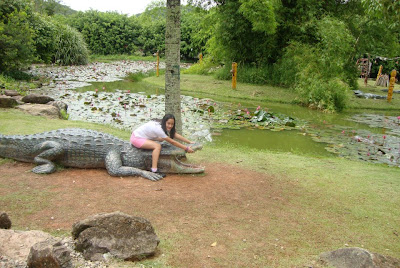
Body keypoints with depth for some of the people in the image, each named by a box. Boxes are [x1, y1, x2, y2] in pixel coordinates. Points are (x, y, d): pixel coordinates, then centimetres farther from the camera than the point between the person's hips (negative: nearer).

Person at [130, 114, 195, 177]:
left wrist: (190, 142, -7)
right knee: (157, 146, -25)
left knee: (161, 139, 13)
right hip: (136, 138, -10)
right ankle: (154, 170, -24)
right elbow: (172, 142, -25)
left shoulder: (163, 126, -2)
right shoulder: (158, 128, -28)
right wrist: (186, 148, -24)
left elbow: (176, 135, -3)